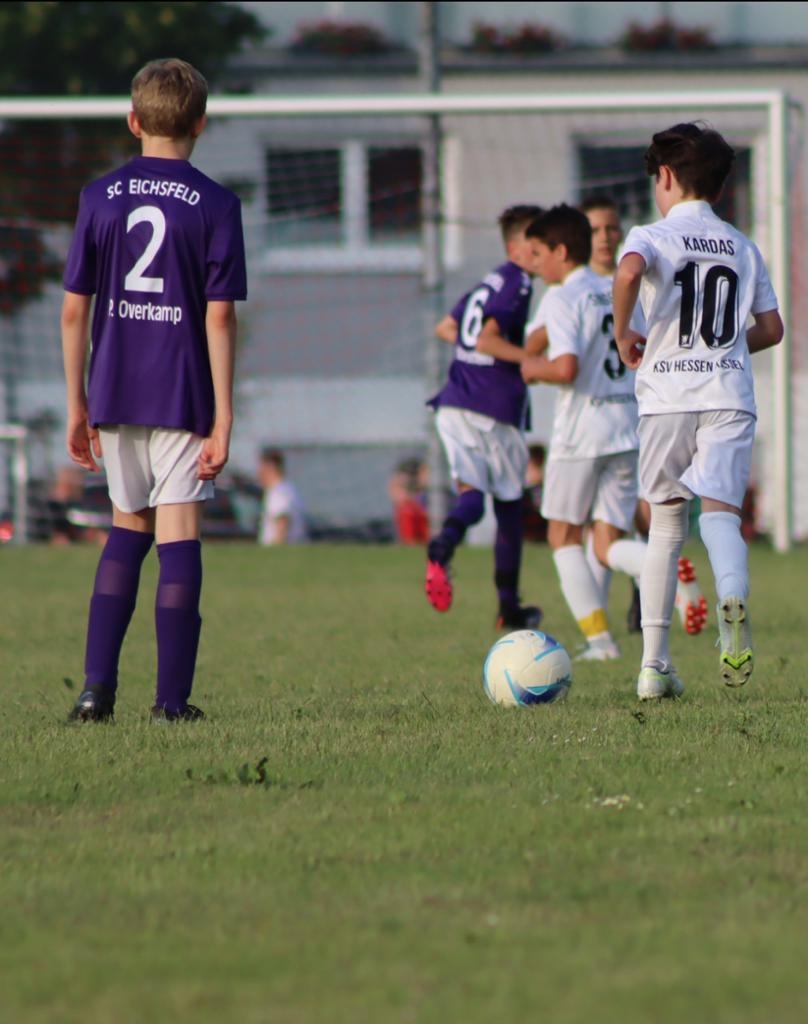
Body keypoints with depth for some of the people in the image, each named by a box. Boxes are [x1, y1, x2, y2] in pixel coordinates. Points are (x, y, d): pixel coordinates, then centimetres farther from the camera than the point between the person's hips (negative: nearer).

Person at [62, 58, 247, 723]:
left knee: (128, 529, 17)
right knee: (178, 539, 1)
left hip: (115, 394, 3)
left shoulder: (100, 198, 3)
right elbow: (219, 317, -10)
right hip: (183, 397, -3)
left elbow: (74, 309, 3)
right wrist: (223, 419, -7)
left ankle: (98, 687, 8)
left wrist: (78, 406, 10)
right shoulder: (215, 205, -5)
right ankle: (172, 700, -1)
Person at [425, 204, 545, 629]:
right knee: (509, 506, 10)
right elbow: (486, 339, -19)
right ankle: (509, 607, 17)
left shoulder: (488, 283, 17)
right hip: (496, 408, -6)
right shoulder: (516, 284, -9)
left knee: (471, 491, -6)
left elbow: (444, 329, 29)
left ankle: (443, 545, -42)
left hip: (455, 404, 6)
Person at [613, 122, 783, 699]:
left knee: (666, 523, 12)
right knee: (721, 509, -11)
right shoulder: (744, 248, 16)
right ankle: (733, 598, -46)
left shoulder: (654, 236, 2)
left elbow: (629, 271, -22)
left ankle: (655, 664, 11)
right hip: (729, 397, 1)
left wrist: (623, 334, -7)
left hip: (666, 397, -1)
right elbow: (771, 328, 19)